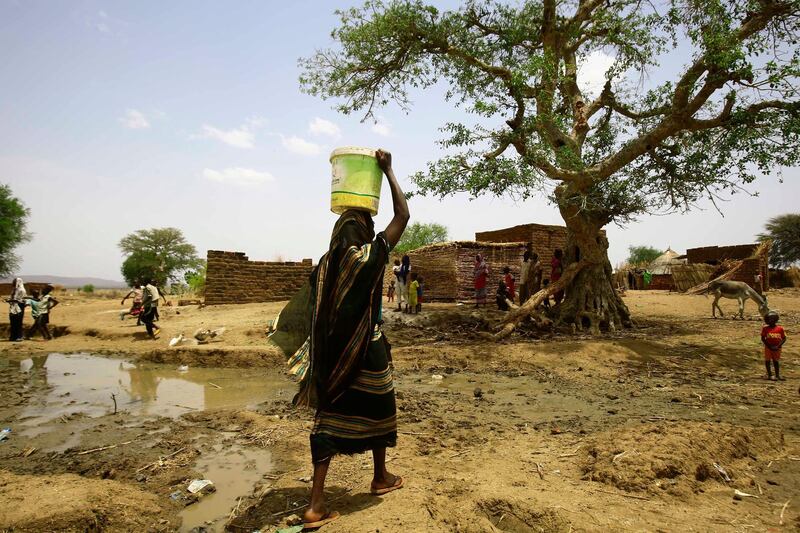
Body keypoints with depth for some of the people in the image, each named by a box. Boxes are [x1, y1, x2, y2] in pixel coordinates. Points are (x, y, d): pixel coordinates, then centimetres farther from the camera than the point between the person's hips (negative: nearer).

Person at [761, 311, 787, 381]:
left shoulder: (780, 328, -3)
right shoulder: (765, 328, -6)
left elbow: (784, 339, -1)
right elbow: (763, 339, -3)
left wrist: (778, 346, -12)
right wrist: (769, 346, -12)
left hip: (777, 348, 1)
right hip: (768, 347, -1)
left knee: (776, 361, 10)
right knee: (767, 360, 5)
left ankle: (777, 375, 17)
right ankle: (769, 374, 15)